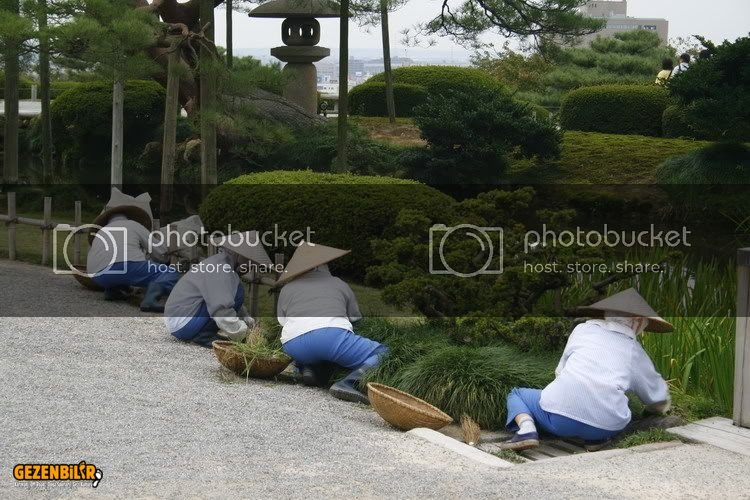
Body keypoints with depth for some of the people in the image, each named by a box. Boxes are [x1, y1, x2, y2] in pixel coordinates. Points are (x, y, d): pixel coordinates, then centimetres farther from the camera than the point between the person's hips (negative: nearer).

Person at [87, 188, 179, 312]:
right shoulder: (134, 225, 25)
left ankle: (113, 290, 11)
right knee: (172, 274, 5)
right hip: (126, 265, -6)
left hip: (98, 277, 6)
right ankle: (152, 295, -25)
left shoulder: (100, 232, 37)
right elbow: (161, 255, 20)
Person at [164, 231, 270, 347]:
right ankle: (204, 336, -12)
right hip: (182, 325, -11)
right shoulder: (219, 271, -20)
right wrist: (238, 330, -16)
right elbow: (221, 309, -29)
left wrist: (247, 319, 13)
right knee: (237, 291, -15)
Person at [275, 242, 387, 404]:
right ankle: (348, 383, -21)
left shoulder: (286, 289, 31)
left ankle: (307, 368, 6)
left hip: (292, 345, 4)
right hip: (332, 333, -4)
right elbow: (356, 319, 32)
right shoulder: (340, 285, 29)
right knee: (381, 354, 7)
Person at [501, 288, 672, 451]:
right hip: (608, 427, 2)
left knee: (516, 394, 25)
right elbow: (659, 395, 34)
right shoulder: (636, 351, 21)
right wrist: (660, 407, 57)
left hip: (560, 416, -1)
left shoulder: (583, 329, 20)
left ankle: (526, 429, -6)